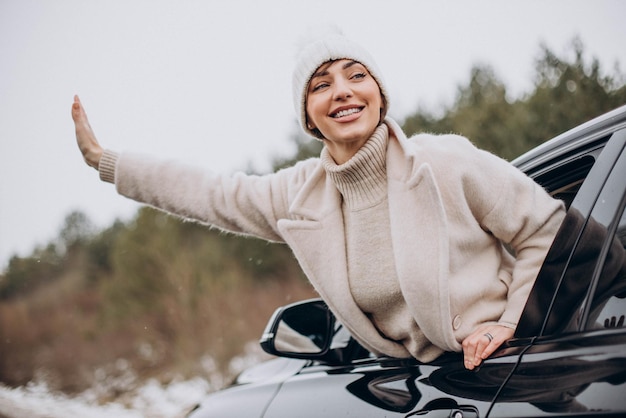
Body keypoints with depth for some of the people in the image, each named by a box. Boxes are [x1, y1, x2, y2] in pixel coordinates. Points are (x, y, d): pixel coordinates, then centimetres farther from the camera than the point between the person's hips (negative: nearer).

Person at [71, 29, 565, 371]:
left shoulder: (448, 163, -12)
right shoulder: (298, 196, 1)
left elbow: (547, 232, -4)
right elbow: (208, 193, 12)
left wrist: (509, 322, -12)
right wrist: (102, 160, 17)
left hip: (502, 370, -4)